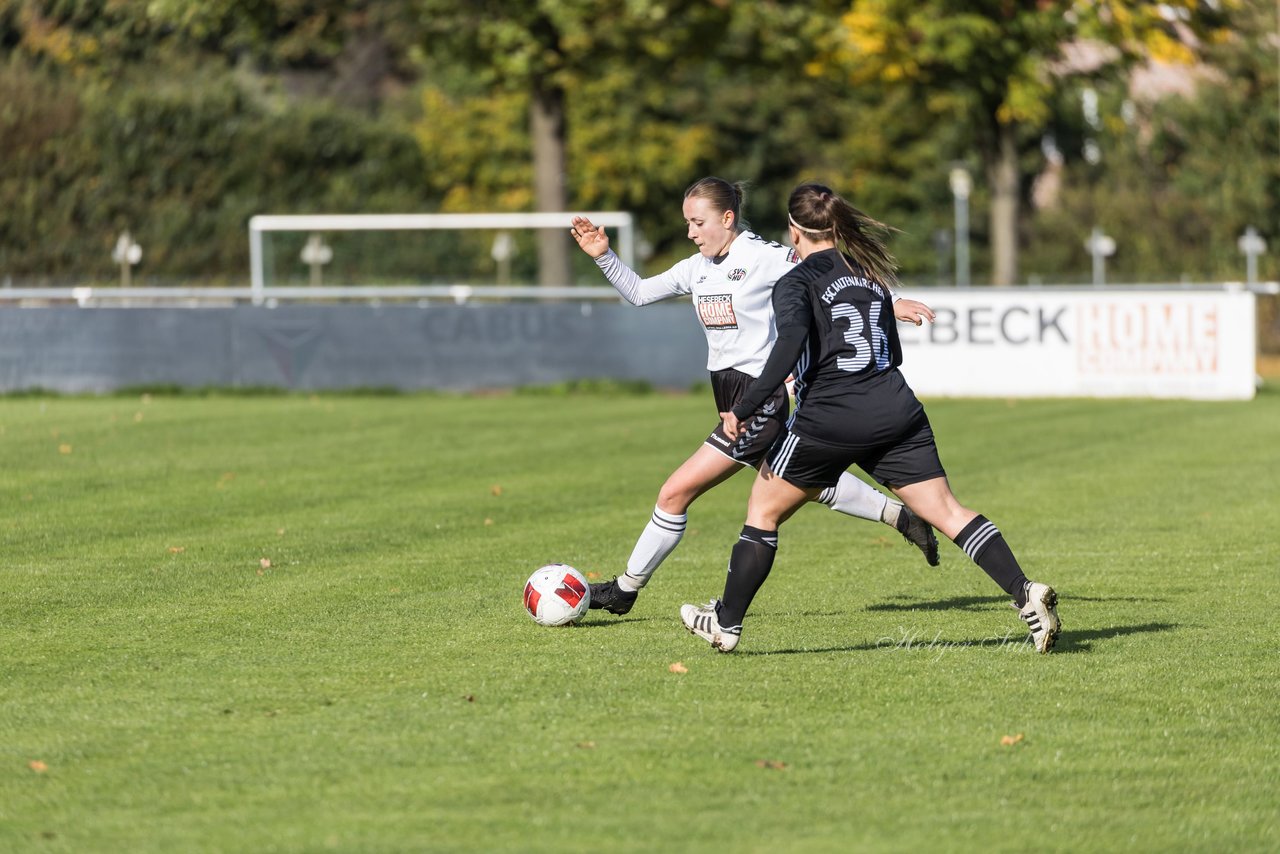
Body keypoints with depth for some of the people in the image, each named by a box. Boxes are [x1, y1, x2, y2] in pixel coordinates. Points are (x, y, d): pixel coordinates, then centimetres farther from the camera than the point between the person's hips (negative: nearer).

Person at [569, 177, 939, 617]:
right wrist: (603, 255, 5)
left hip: (760, 401, -9)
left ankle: (626, 589, 4)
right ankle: (903, 517, 33)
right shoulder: (697, 267, 9)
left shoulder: (764, 258, -13)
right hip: (729, 394, 9)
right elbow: (638, 292, 18)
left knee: (675, 493, -8)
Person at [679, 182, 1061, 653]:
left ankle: (726, 623, 19)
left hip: (829, 419, -5)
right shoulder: (869, 272, 18)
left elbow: (789, 345, -20)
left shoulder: (797, 283, -2)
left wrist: (742, 409, -18)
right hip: (896, 410, 5)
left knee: (763, 510, 13)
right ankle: (1026, 595, -14)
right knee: (947, 511, 2)